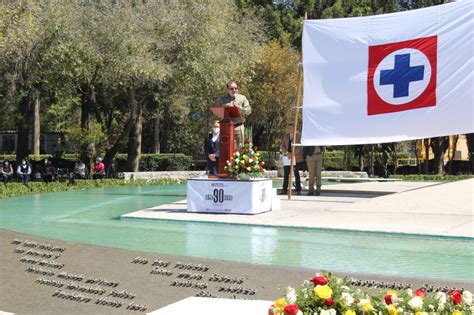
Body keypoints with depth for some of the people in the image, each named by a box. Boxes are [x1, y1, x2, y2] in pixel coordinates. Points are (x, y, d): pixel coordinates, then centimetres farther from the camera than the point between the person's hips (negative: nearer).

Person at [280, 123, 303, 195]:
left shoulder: (298, 135, -3)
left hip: (296, 158, -3)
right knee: (286, 174, -1)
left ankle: (298, 190, 7)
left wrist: (292, 154, -19)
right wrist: (287, 152, -12)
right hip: (287, 157, 3)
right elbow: (282, 146, 5)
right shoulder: (285, 136, 10)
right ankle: (284, 189, 1)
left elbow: (299, 147, -10)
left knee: (296, 173, 2)